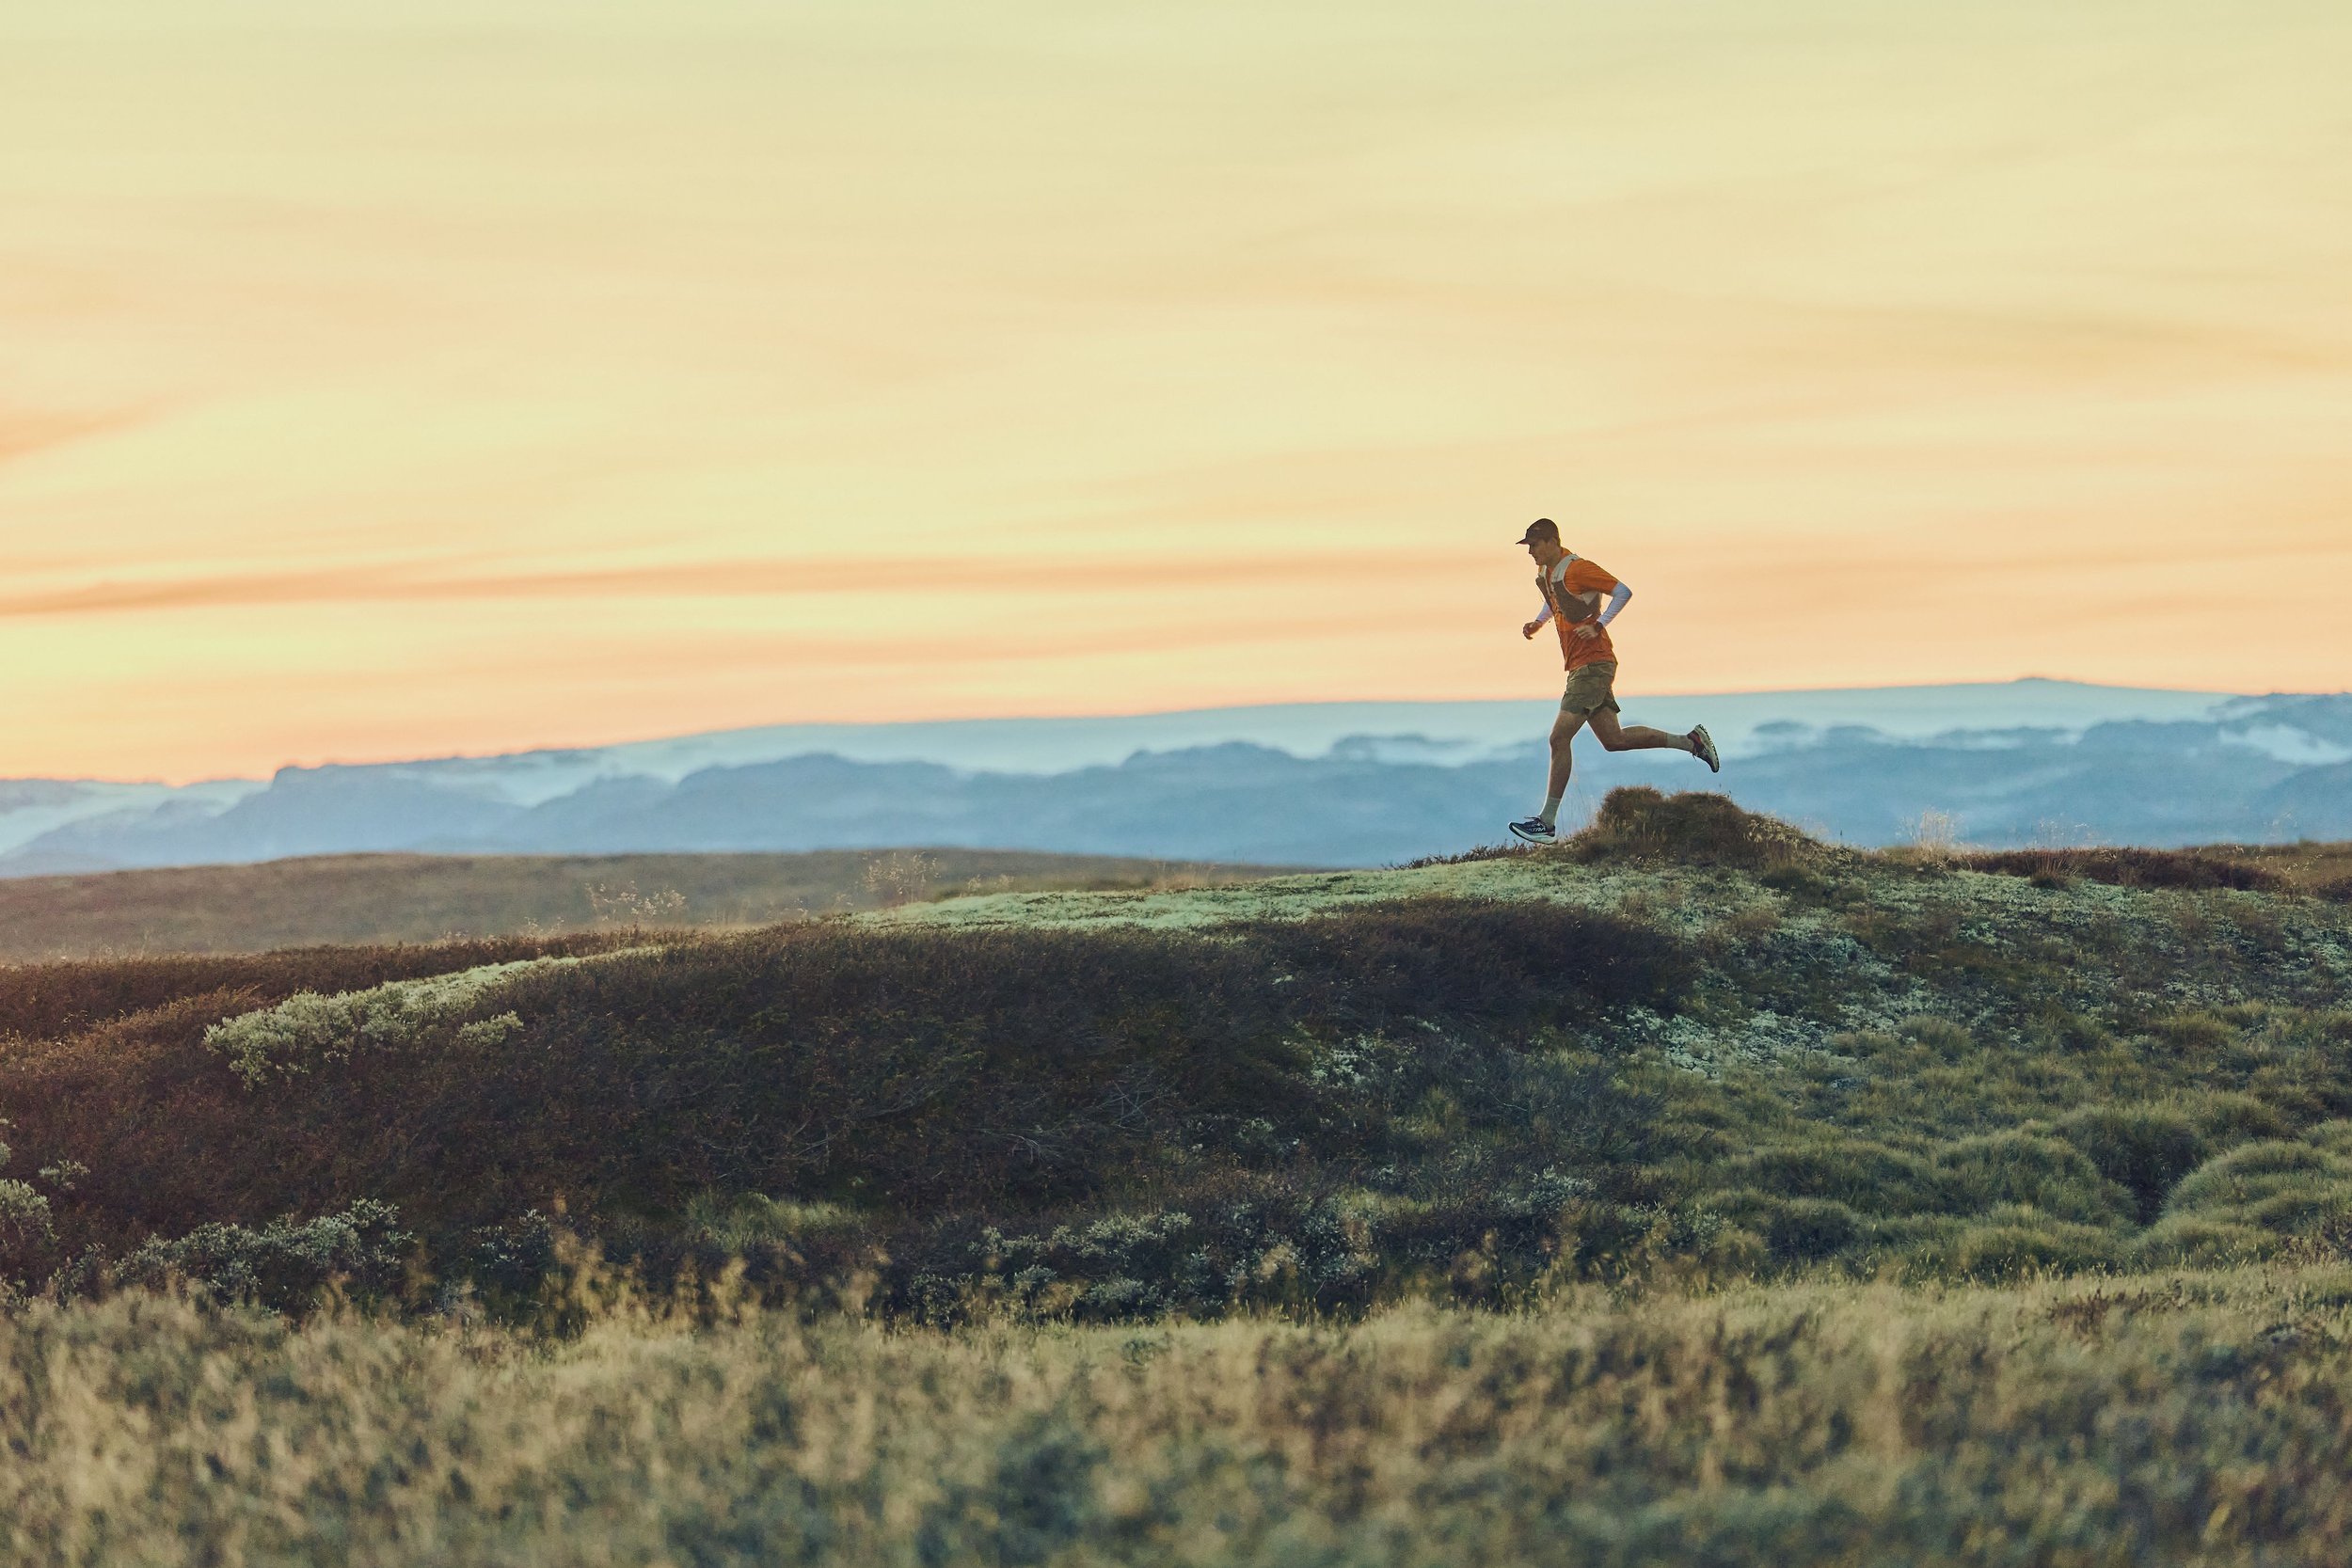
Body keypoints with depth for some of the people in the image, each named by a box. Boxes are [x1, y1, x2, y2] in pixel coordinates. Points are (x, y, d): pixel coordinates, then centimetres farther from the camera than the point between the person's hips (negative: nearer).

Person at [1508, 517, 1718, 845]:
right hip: (1580, 666, 10)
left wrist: (1598, 627, -22)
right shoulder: (1545, 570, 12)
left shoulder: (1577, 569, -16)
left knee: (1559, 739, -14)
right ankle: (1691, 742, 23)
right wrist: (1538, 622, 12)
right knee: (1614, 740, 13)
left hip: (1593, 664, -10)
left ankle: (1547, 822, -13)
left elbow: (1623, 592, -16)